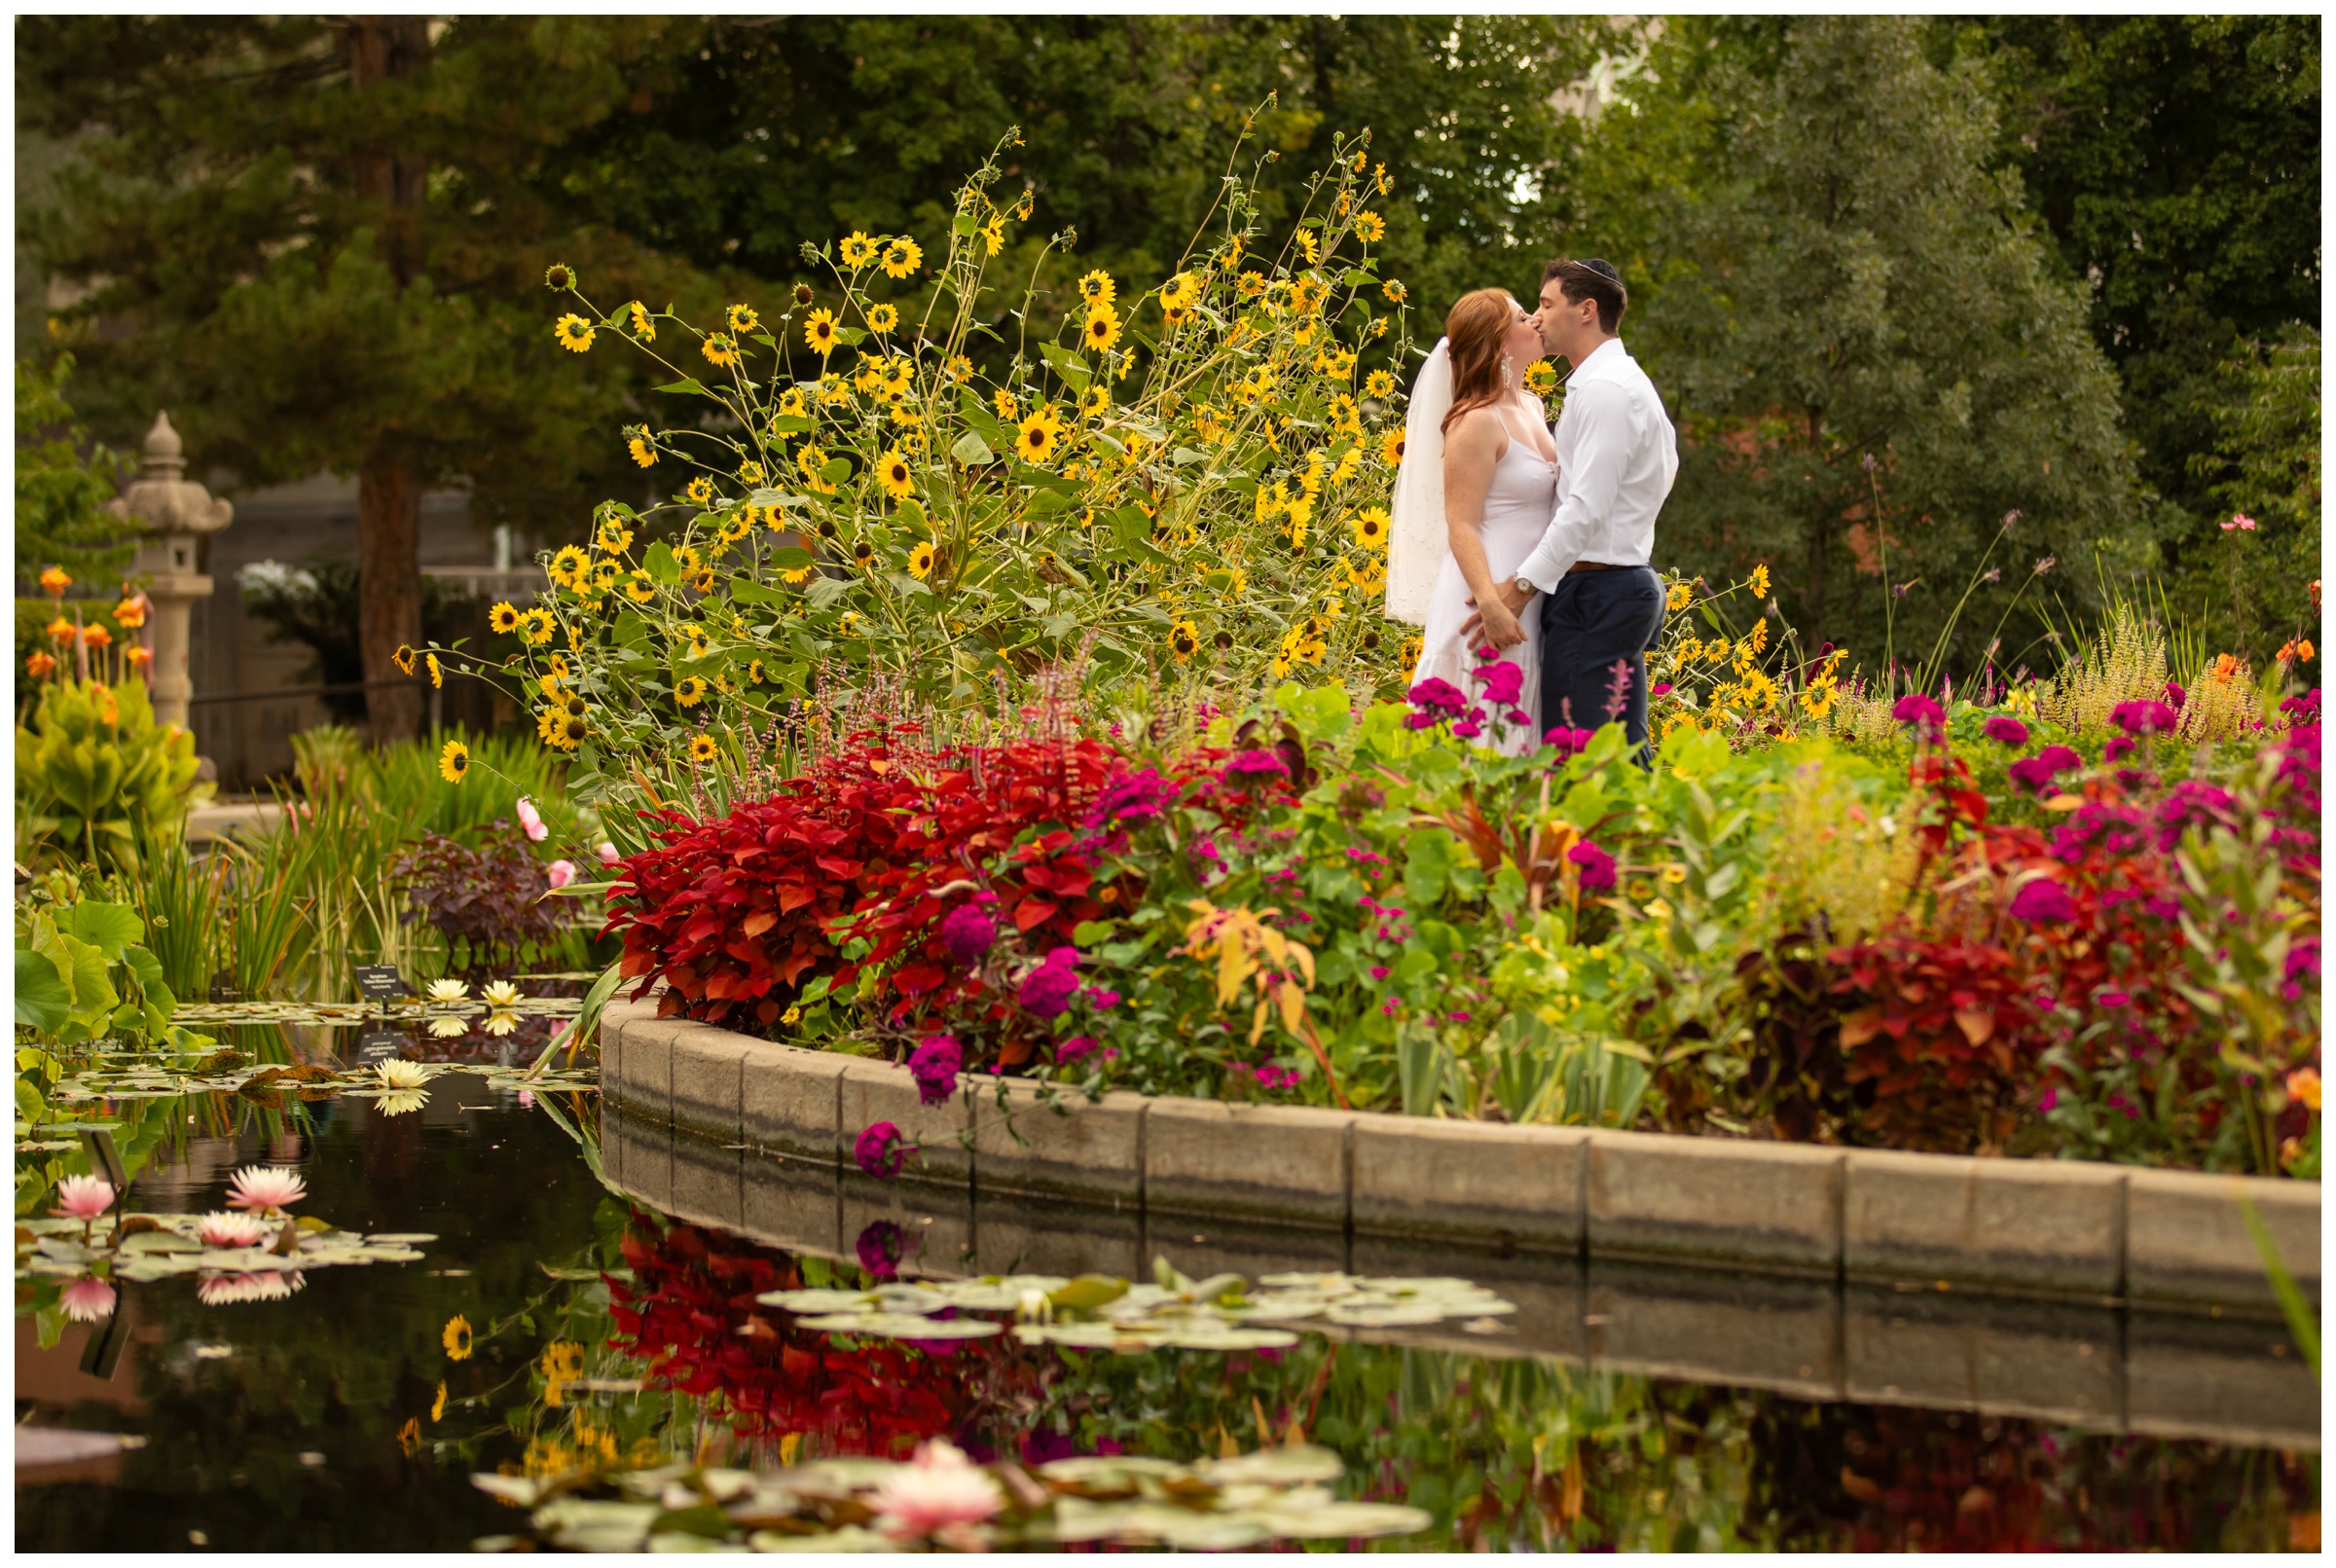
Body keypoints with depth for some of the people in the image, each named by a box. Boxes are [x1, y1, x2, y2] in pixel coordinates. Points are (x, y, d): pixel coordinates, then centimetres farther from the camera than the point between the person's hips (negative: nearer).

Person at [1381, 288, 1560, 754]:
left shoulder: (1531, 408, 13)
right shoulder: (1477, 423, -13)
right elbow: (1460, 526, -17)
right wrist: (1491, 606, -27)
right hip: (1491, 591, -8)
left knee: (1517, 734, 8)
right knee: (1481, 736, -7)